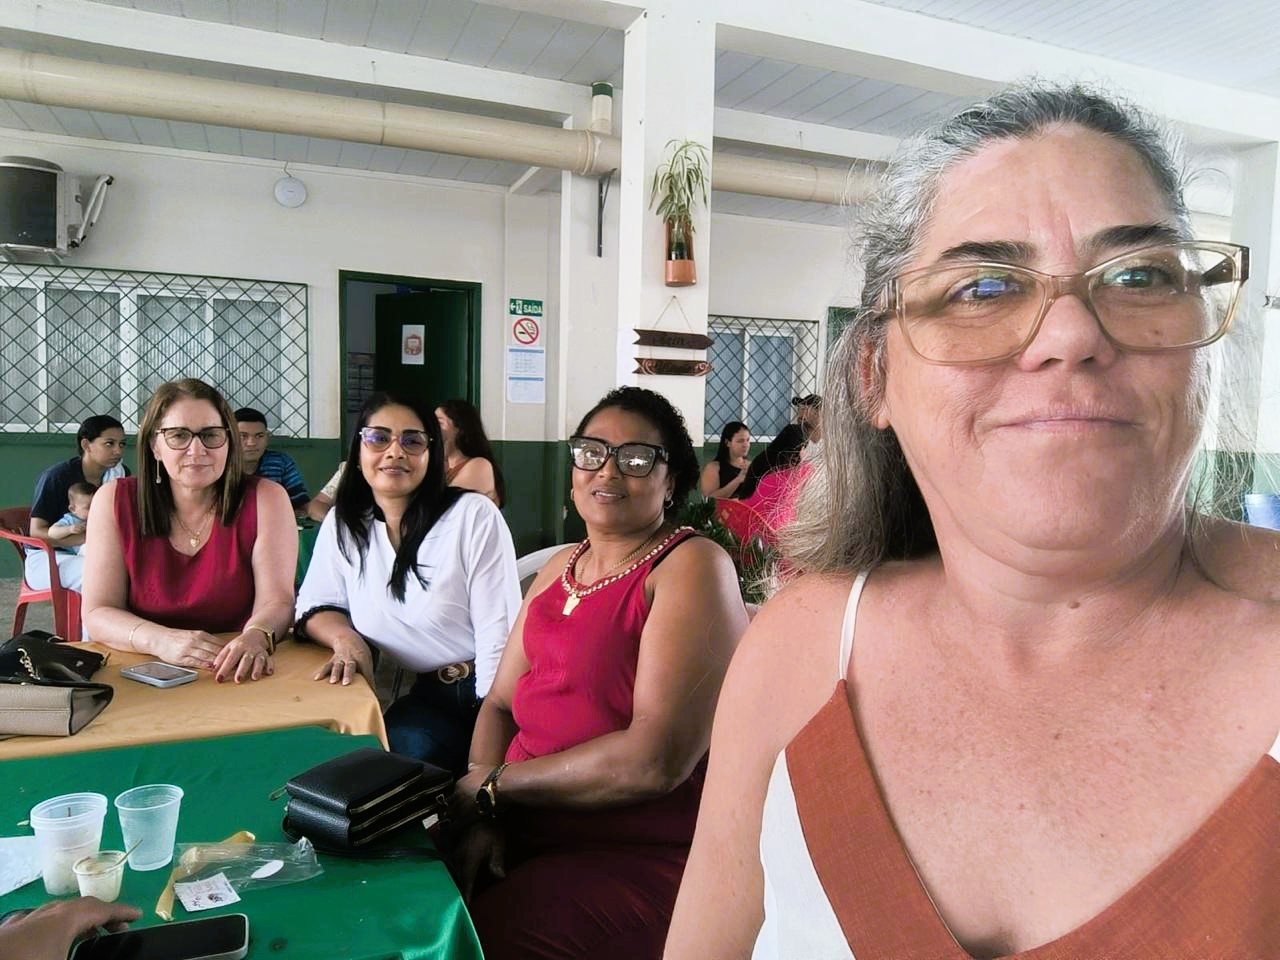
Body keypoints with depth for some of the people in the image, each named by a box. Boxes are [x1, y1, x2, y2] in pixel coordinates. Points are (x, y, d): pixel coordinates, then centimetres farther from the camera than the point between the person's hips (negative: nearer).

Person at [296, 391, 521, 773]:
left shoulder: (474, 516, -12)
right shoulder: (342, 523, 4)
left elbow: (499, 638, -14)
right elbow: (316, 604, 13)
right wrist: (345, 637, -10)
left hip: (484, 693, -4)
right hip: (424, 698, 4)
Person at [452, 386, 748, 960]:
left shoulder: (691, 567, -13)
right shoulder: (560, 567, 12)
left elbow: (657, 760, -22)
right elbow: (500, 703, 10)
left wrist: (494, 785, -12)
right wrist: (482, 817, -8)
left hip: (635, 862, -6)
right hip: (519, 830, 7)